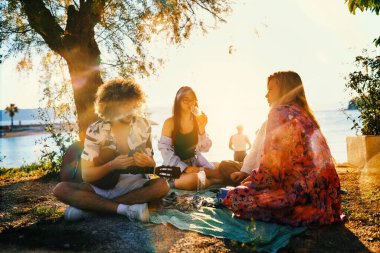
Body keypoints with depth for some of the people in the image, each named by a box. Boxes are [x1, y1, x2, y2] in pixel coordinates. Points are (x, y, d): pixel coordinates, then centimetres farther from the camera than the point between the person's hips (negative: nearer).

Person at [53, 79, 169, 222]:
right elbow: (86, 175, -10)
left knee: (162, 186, -29)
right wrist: (112, 165, -28)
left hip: (134, 187, 2)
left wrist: (147, 163, -22)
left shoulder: (143, 125, -4)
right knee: (61, 189, -22)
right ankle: (126, 209, -26)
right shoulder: (95, 131, -9)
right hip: (102, 187, -1)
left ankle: (87, 206, -21)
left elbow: (152, 165, 2)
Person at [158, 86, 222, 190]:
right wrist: (184, 168, -21)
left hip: (194, 164, 4)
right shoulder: (170, 122, -10)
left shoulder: (198, 120, 2)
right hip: (175, 166, -4)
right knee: (192, 180, -33)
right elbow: (165, 150, -13)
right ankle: (210, 181, -6)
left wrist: (202, 128, -17)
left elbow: (204, 148, -2)